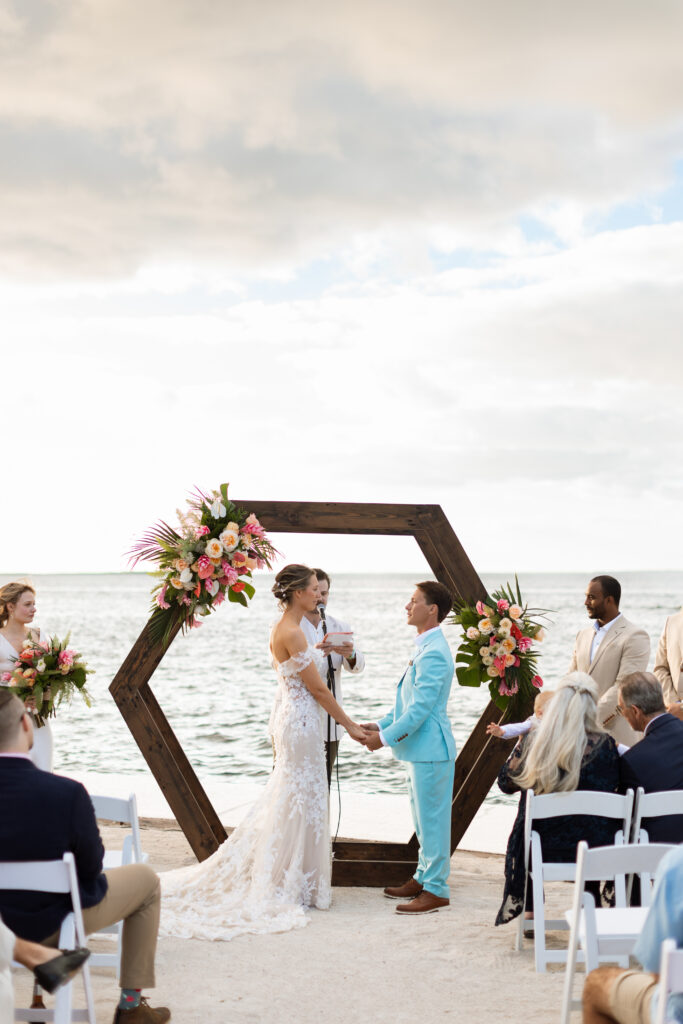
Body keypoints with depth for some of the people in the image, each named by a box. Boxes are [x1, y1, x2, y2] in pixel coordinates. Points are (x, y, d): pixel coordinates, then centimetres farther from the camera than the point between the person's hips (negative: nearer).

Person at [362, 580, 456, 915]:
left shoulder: (434, 653, -20)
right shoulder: (424, 648, 13)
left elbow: (420, 707, -23)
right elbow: (408, 700, 20)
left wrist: (387, 737, -18)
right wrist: (381, 725, 13)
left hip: (430, 749, -11)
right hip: (420, 749, 11)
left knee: (432, 819, -3)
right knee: (424, 818, 19)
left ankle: (436, 890, 5)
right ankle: (424, 877, 30)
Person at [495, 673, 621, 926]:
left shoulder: (532, 742, -10)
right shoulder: (604, 744, -14)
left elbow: (506, 782, 6)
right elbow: (614, 787, 2)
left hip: (544, 849, 1)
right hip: (593, 849, -1)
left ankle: (530, 915, 37)